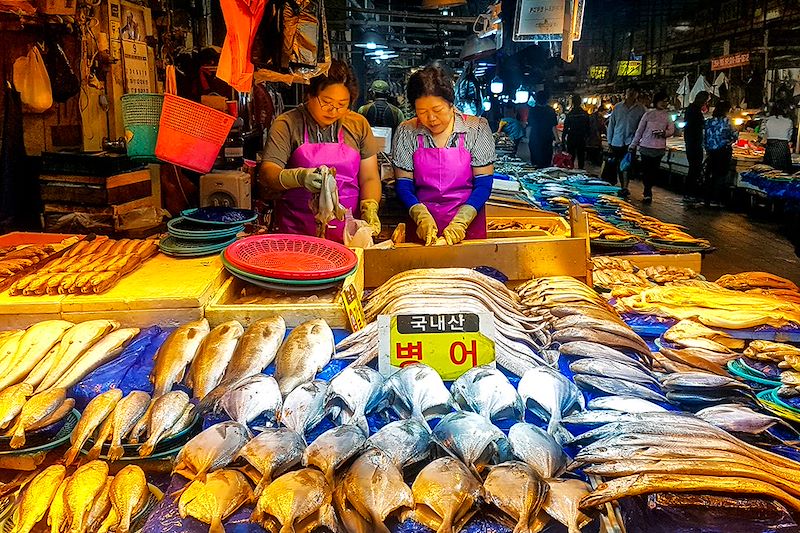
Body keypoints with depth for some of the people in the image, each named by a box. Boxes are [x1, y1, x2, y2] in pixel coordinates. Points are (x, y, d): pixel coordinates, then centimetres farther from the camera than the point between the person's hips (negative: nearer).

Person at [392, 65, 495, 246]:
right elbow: (403, 185, -1)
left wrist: (460, 221, -19)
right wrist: (422, 216, -18)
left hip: (469, 227, 0)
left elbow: (483, 185, -6)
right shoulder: (406, 132, -1)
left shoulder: (477, 128, -4)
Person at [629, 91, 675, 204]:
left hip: (659, 148, 1)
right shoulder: (648, 114, 1)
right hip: (646, 146, -1)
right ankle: (647, 193, 8)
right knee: (646, 170, 2)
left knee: (653, 171, 5)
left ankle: (647, 192, 10)